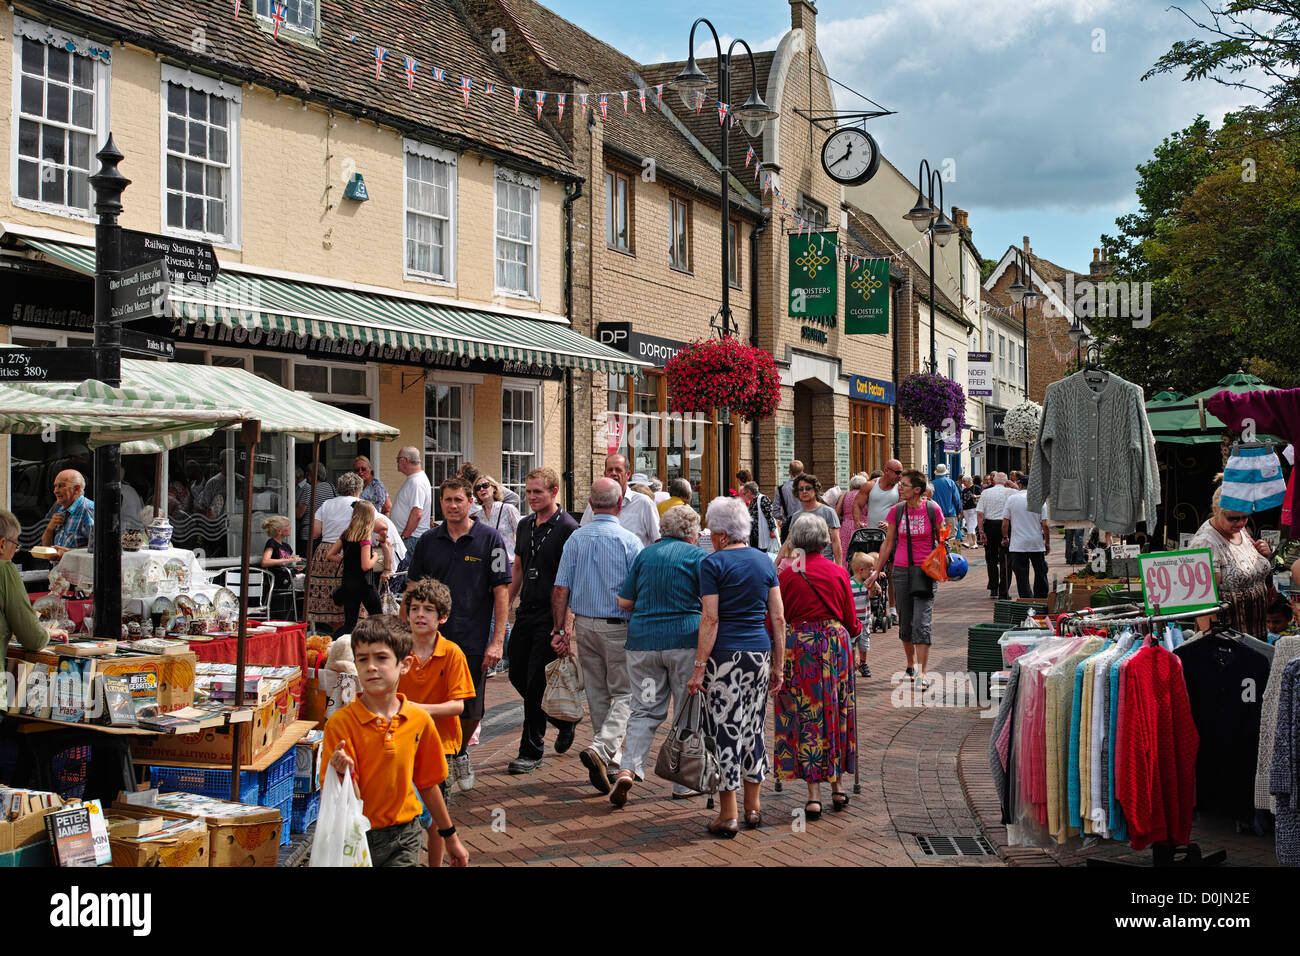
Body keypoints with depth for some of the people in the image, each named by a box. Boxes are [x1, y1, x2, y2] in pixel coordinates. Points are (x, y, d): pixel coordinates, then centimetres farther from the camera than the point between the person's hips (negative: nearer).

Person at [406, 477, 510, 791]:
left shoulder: (489, 538, -3)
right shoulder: (428, 541, 6)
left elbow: (501, 591, -5)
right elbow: (413, 589, 13)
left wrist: (497, 640, -11)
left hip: (474, 642, -2)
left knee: (471, 712, 6)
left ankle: (461, 753, 34)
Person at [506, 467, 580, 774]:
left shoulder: (567, 528, -12)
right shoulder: (525, 525, 12)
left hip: (552, 615, -8)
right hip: (526, 611, 8)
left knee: (536, 682, -6)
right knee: (517, 675, 10)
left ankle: (532, 751, 5)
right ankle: (564, 720, 31)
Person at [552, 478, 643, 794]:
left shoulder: (575, 539, 2)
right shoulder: (629, 541, -10)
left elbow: (560, 589, 0)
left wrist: (560, 629, 7)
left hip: (584, 624, 5)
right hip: (618, 626, -5)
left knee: (597, 694, 15)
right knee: (624, 694, 2)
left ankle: (612, 762, 22)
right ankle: (601, 749, -19)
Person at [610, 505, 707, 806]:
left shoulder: (645, 555, 9)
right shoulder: (696, 555, -1)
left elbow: (624, 601, 9)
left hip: (643, 640, 3)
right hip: (685, 640, -3)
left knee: (645, 710, 9)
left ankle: (628, 768, -11)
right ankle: (684, 783, 13)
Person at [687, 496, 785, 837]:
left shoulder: (713, 564, -7)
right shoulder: (765, 561, 8)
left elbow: (710, 620, -11)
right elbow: (779, 618, 7)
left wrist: (699, 667, -8)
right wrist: (779, 665, 12)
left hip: (725, 655, -5)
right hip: (760, 654, 5)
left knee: (727, 731, 0)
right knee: (753, 729, 15)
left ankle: (728, 815, 4)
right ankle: (753, 808, 23)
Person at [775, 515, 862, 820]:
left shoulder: (788, 575, -7)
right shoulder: (839, 573, 0)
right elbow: (851, 621, 6)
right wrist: (856, 629, 29)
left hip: (799, 646, -2)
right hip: (835, 644, 3)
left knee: (805, 716, 2)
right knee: (835, 713, 14)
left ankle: (814, 794, -1)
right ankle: (837, 788, 23)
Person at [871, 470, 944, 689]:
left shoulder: (933, 510, -6)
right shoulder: (896, 511, 1)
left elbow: (942, 540, 8)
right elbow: (888, 543, 10)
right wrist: (877, 571, 11)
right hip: (901, 570, 3)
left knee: (921, 622, -11)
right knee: (905, 622, 10)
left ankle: (922, 672, -8)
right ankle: (911, 665, 28)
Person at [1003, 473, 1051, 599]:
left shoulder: (1011, 499, -1)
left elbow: (1005, 523, 0)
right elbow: (1045, 525, -4)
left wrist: (1005, 538, 16)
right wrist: (1048, 543, 6)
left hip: (1017, 545, -1)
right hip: (1037, 544, 1)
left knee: (1022, 577, 0)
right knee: (1040, 574, 16)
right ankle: (1041, 601, 23)